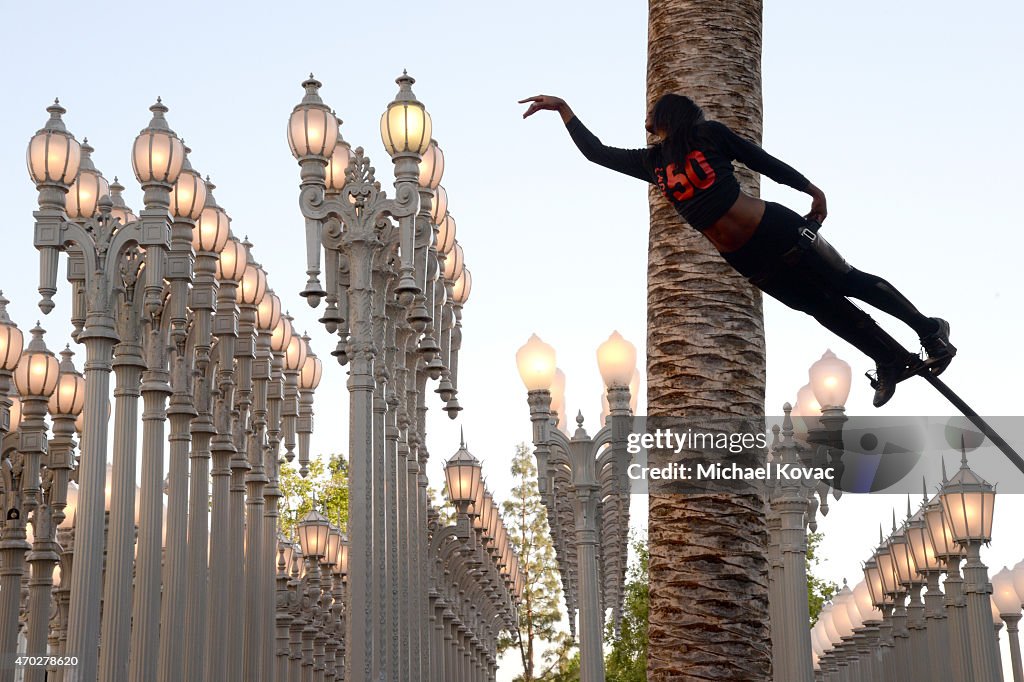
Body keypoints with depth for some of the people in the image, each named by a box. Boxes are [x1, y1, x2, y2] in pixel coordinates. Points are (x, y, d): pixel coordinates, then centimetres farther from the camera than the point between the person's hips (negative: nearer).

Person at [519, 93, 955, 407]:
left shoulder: (706, 134, -4)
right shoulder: (651, 162, 9)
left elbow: (764, 161, 2)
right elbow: (597, 153, 14)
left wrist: (810, 189, 6)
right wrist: (563, 109, 9)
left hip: (779, 232, -4)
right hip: (750, 262, 4)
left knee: (849, 284, 3)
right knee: (826, 310, 11)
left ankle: (929, 329, 19)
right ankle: (892, 360, 26)